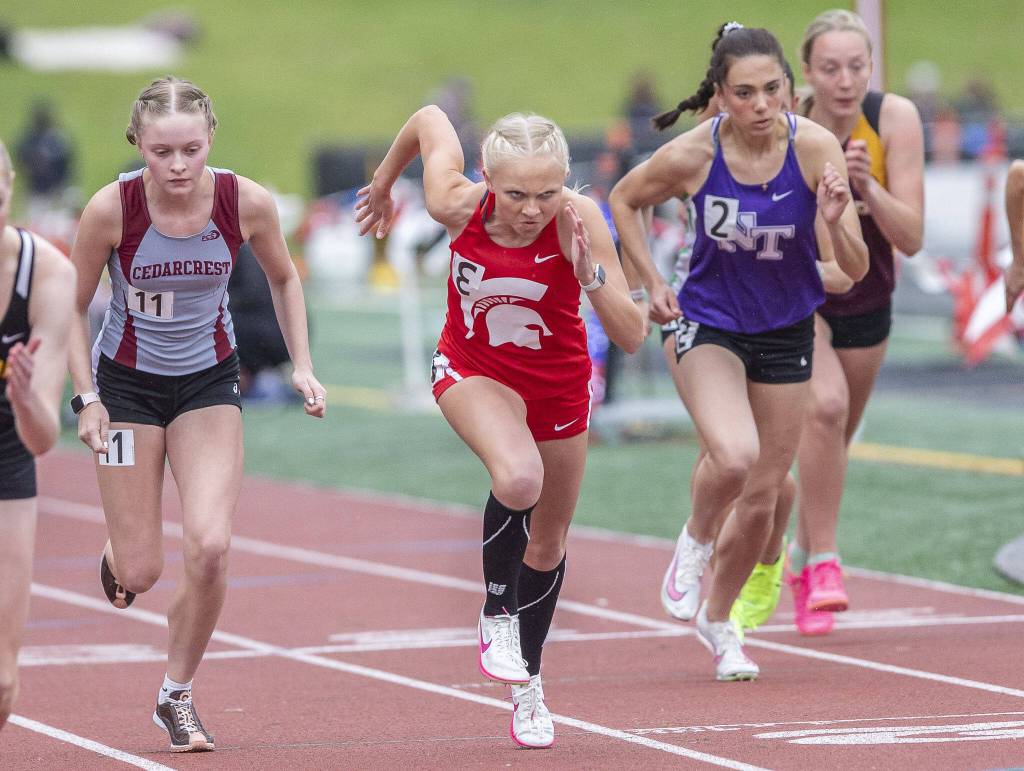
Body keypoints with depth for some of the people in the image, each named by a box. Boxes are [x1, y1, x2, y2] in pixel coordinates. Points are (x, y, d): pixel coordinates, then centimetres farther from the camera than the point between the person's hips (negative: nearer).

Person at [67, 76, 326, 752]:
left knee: (210, 548, -17)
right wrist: (87, 398, -13)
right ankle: (118, 558, 39)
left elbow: (284, 279, 5)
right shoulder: (111, 208, -21)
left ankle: (178, 696, 6)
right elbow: (72, 306, -6)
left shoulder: (248, 203, -17)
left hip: (208, 381, 1)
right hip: (128, 383, -1)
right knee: (140, 573, -2)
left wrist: (303, 365, -2)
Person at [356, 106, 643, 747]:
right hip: (474, 370, -2)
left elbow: (632, 336, -28)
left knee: (548, 542, 15)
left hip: (558, 382, 2)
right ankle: (497, 616, -7)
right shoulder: (459, 206, -27)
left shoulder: (579, 219, -29)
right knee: (519, 477, -33)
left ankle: (527, 683, 40)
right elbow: (430, 119, -6)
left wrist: (592, 276, -45)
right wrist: (383, 185, 10)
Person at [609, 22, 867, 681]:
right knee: (734, 456, -29)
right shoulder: (692, 155, -19)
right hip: (707, 323, -2)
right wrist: (652, 284, -4)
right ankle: (695, 542, 3)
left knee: (762, 496, 9)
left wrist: (835, 222, -39)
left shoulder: (815, 148, -19)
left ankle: (717, 618, 34)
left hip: (786, 331, 2)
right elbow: (625, 201, 3)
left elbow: (855, 268, -19)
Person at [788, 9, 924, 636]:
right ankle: (824, 562, -20)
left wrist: (870, 190, -42)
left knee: (832, 443, 18)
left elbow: (911, 239, -24)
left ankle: (802, 559, 44)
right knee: (825, 405, -30)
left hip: (865, 301, 3)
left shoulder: (896, 119, -23)